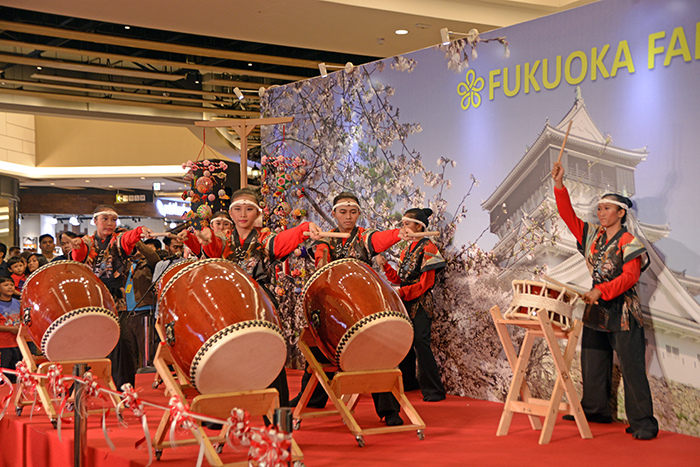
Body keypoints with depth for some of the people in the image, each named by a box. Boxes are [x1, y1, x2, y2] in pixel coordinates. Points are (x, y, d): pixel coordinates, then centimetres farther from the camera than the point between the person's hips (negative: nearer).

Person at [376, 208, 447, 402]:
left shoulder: (427, 248, -8)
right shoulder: (406, 250, 17)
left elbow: (425, 283, -15)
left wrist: (402, 292, -24)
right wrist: (385, 266, 2)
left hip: (421, 304, -8)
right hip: (406, 304, 8)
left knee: (421, 343, -13)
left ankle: (433, 391, -8)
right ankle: (407, 381, 27)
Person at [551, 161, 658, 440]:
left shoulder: (628, 243, -11)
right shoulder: (592, 235, 9)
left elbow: (630, 277, -21)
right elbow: (568, 216, 6)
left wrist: (601, 290, -31)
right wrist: (559, 185, -4)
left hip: (622, 312, -7)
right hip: (596, 308, 7)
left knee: (632, 367, -7)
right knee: (592, 363, 14)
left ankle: (643, 423, -3)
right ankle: (594, 411, 28)